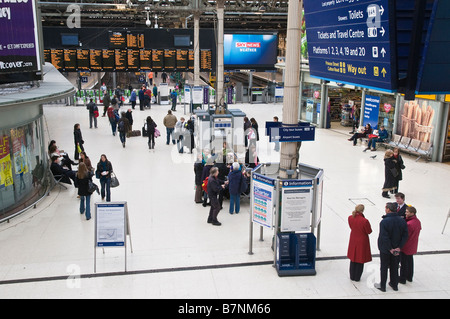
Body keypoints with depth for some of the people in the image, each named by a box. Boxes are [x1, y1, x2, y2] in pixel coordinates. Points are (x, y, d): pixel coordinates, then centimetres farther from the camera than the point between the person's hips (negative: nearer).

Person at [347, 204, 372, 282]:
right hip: (362, 241, -5)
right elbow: (369, 231, -14)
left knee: (353, 259, 21)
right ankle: (357, 277, 25)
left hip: (353, 241, 5)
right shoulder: (364, 221, -28)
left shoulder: (350, 218, -12)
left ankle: (352, 276, 32)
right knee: (360, 260, 13)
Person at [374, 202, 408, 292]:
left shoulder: (384, 221, -24)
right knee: (394, 267, 21)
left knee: (384, 267, 11)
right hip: (396, 249, 5)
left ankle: (382, 286, 23)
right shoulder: (402, 221, -7)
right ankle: (394, 285, 34)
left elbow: (384, 237, -26)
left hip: (385, 249, -5)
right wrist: (399, 247, -7)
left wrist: (390, 249, -17)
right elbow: (405, 235, -6)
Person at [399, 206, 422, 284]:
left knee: (404, 263, 6)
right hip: (412, 246, 8)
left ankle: (402, 279, 19)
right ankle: (409, 277, 35)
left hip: (406, 247, -8)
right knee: (410, 261, 22)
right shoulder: (418, 221, -3)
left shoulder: (409, 224, -31)